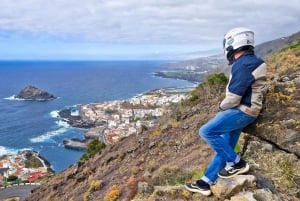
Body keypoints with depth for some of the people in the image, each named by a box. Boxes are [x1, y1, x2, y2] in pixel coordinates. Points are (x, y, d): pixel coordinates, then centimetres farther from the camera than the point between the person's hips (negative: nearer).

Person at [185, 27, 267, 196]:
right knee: (223, 148, 10)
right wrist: (225, 108, 7)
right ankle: (205, 183, 18)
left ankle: (237, 163, -3)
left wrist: (222, 107, -1)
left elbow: (233, 97, -22)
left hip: (241, 111, -10)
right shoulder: (250, 61, 14)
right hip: (242, 111, 10)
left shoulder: (243, 64, -20)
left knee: (206, 131, -15)